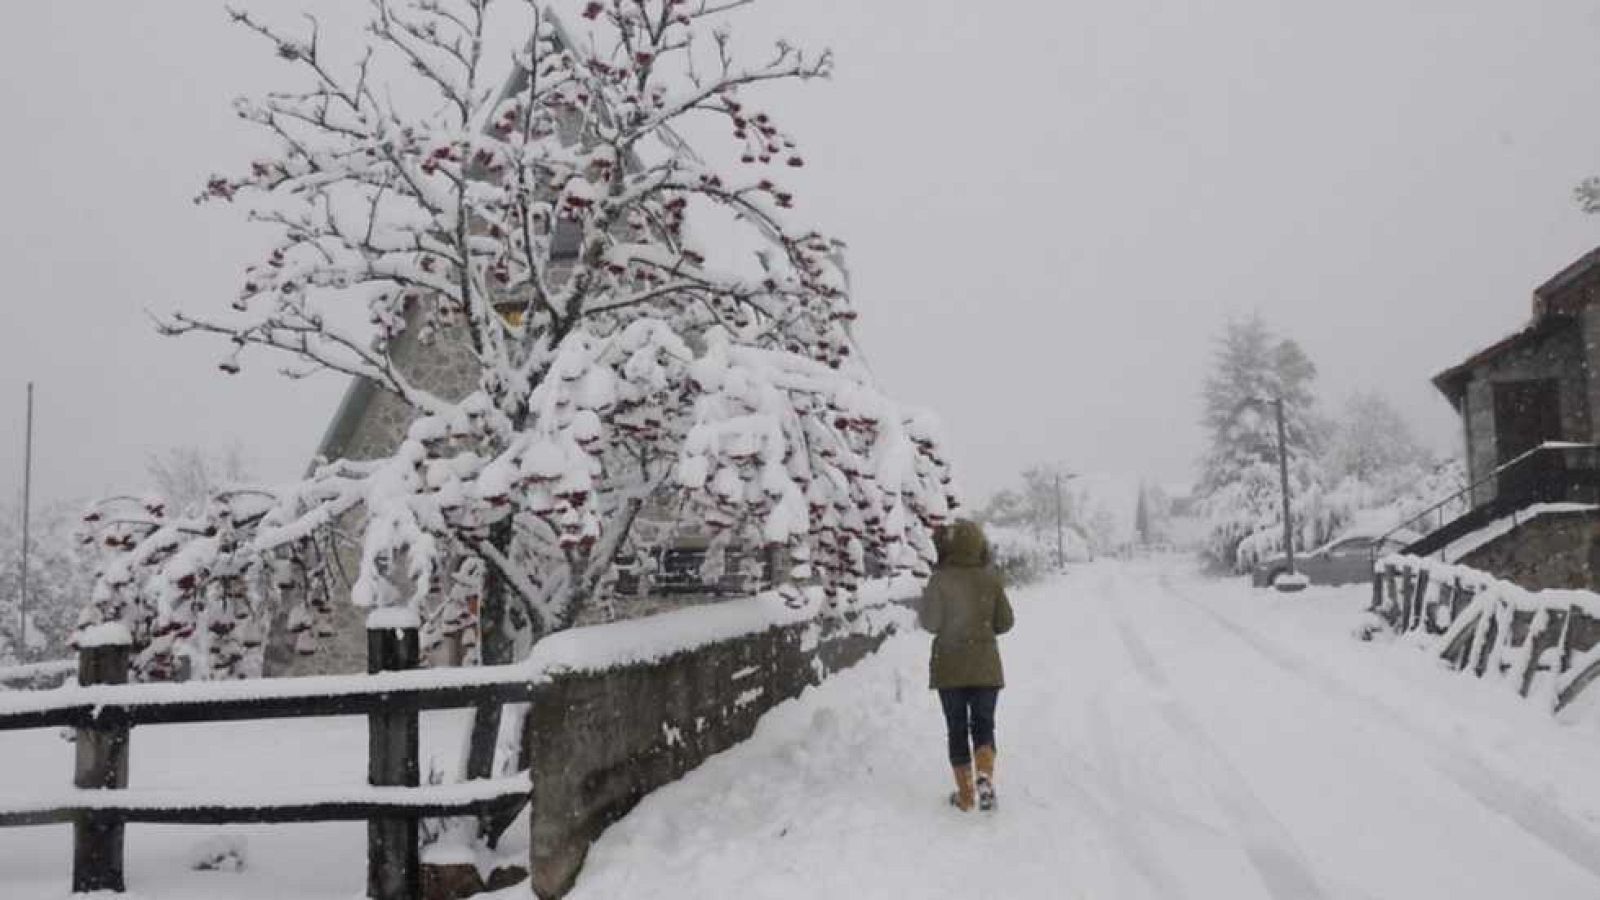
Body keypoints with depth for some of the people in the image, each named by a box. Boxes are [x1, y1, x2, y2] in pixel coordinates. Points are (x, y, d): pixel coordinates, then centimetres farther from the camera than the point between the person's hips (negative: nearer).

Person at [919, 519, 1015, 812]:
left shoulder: (940, 580, -11)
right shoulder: (991, 578, -4)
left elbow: (931, 623, -11)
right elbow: (1005, 622, -1)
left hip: (950, 667, -1)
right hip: (986, 666, 1)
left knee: (957, 730, 10)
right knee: (983, 725, 12)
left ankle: (966, 795, 13)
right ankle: (984, 779, -11)